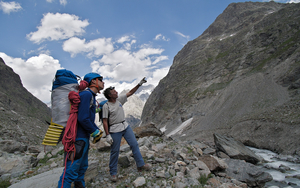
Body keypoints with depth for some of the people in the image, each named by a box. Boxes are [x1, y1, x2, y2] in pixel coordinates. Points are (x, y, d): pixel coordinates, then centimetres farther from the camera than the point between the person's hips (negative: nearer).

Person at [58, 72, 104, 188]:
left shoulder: (91, 96, 15)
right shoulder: (86, 94, -16)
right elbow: (83, 118, -23)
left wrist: (97, 131, 12)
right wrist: (95, 132, -11)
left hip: (84, 137, 11)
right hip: (79, 137, -11)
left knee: (82, 167, 20)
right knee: (71, 170, -5)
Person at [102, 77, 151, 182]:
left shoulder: (119, 99, 3)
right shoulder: (106, 106, -13)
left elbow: (130, 93, 7)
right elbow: (105, 121, -13)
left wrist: (139, 84, 1)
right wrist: (107, 135, -16)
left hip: (125, 126, 6)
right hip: (114, 130, -6)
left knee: (134, 145, 6)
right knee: (115, 151, 3)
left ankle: (141, 165, 19)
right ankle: (113, 173, 19)